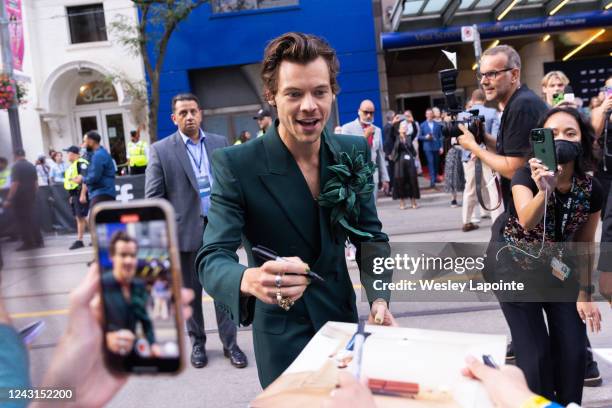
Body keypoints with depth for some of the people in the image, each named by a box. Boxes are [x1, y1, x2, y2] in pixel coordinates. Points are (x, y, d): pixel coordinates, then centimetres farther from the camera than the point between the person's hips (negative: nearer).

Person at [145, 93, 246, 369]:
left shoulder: (220, 143, 6)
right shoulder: (161, 150, -2)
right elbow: (153, 197, -3)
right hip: (186, 230, -1)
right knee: (190, 291, 11)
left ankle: (229, 343, 21)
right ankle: (197, 343, 28)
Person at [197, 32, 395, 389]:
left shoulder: (355, 151, -7)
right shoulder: (236, 165, -20)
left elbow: (370, 234, 1)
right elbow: (212, 258, -24)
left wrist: (379, 298, -14)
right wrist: (250, 279, -46)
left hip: (343, 318, 4)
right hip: (283, 334, -4)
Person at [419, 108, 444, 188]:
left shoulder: (437, 124, 8)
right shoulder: (423, 125, 5)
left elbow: (440, 136, 7)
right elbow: (419, 136, 6)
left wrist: (441, 147, 1)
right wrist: (425, 137, -14)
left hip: (436, 147, 2)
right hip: (428, 147, -2)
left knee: (436, 163, 9)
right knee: (430, 163, -10)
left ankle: (435, 178, 25)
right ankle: (432, 181, -11)